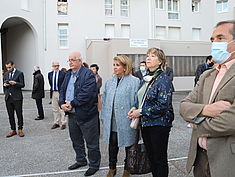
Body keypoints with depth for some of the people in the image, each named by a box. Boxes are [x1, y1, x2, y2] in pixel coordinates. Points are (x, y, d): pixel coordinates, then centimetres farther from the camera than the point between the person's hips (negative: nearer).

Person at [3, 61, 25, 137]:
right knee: (10, 115, 8)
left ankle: (20, 130, 11)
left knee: (19, 114, 1)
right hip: (8, 98, 5)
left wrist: (15, 83, -22)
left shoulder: (19, 73, -3)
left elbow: (22, 85, -6)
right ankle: (13, 130, 17)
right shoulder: (6, 74, 14)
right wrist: (4, 84, -1)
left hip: (17, 97, -5)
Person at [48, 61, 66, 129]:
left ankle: (63, 123, 7)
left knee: (62, 108, -2)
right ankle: (56, 123, 21)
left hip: (61, 92, -5)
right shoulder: (50, 74, 9)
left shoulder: (63, 73, -6)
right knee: (54, 108, 11)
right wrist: (52, 89, 13)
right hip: (54, 92, 5)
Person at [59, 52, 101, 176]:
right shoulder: (68, 74, 13)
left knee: (91, 142, 5)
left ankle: (94, 165, 21)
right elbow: (62, 90, 12)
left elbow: (86, 94, -23)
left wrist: (72, 104, -19)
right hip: (71, 114, 8)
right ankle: (81, 160, 40)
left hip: (86, 114, -8)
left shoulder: (88, 74, -13)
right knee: (76, 141, 21)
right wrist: (62, 104, -6)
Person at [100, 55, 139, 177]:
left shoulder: (134, 81, -10)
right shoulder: (110, 81, 8)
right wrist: (104, 117, 11)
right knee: (112, 145, 16)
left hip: (126, 121, -4)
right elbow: (105, 100, 13)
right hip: (112, 122, 5)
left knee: (129, 146, 12)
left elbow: (136, 102, -10)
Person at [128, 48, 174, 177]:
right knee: (151, 157, 18)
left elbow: (163, 105, -21)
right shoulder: (146, 78, 10)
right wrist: (136, 109, 2)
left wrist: (141, 112, -17)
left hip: (159, 124, -7)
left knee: (160, 158, 6)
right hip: (145, 123, 8)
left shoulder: (163, 79, -13)